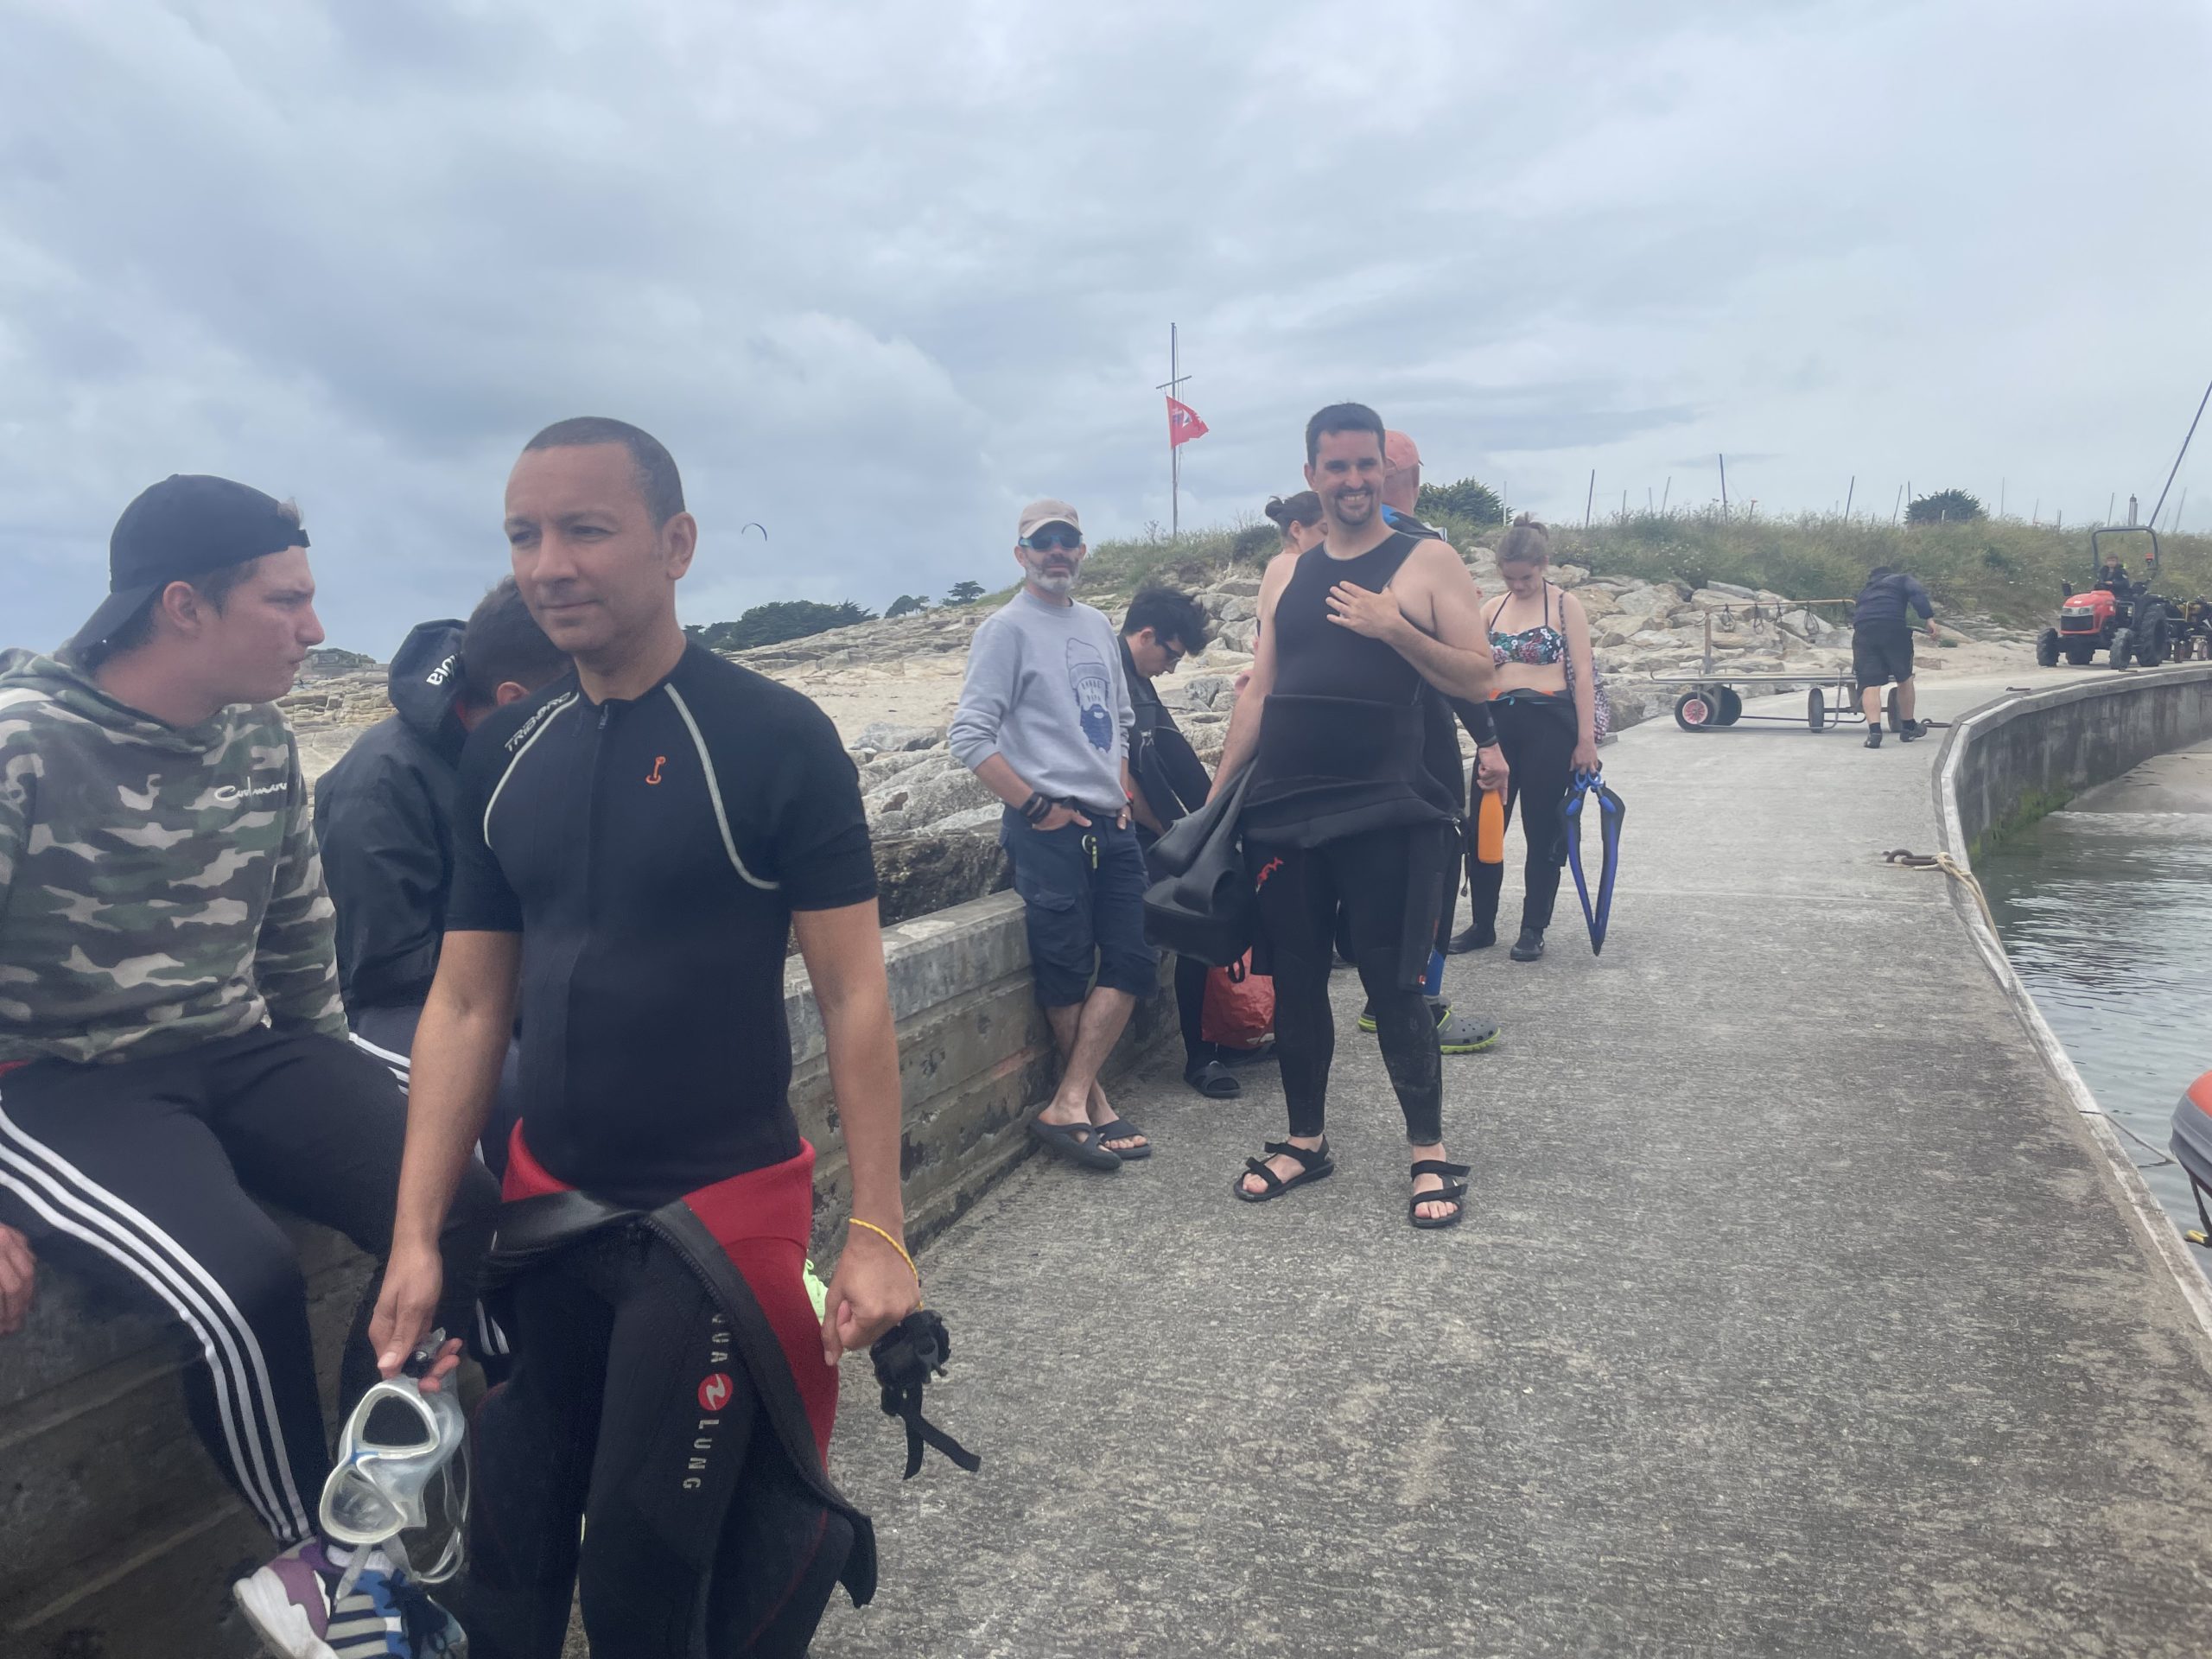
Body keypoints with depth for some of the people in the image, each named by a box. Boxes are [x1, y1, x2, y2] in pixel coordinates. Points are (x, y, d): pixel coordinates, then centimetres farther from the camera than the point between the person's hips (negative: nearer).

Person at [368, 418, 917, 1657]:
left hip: (719, 1214, -5)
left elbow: (853, 995, -11)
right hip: (547, 1208, 5)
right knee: (510, 1554, 15)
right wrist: (416, 1236, 2)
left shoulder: (774, 738, -12)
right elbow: (467, 1005, 6)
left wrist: (878, 1229, -14)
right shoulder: (503, 753, 3)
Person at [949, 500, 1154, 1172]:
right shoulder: (1007, 628, -5)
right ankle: (1093, 1105, 13)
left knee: (1130, 965, 1)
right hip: (1048, 831, -7)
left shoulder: (1098, 626, 16)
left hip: (1110, 825, 7)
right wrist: (1036, 807, -13)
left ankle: (1068, 1106, 3)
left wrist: (1121, 793, 10)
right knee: (1067, 975, -2)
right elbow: (969, 737, -12)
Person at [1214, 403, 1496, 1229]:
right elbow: (1258, 691, 15)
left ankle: (1431, 1154, 13)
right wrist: (1215, 794, 11)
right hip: (1281, 811, 5)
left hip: (1383, 813, -4)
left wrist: (1393, 629, -17)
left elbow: (1478, 680, -4)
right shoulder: (1284, 574, 13)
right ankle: (1305, 1140, 25)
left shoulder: (1428, 562, 0)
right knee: (1295, 981, 11)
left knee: (1393, 984, -1)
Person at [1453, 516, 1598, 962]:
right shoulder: (1493, 608, 11)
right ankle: (1482, 923, 18)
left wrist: (1586, 738, -9)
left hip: (1549, 723, -4)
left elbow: (1583, 673, -4)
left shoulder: (1565, 605, -1)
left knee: (1543, 830, 3)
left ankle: (1533, 930, 13)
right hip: (1499, 722, 4)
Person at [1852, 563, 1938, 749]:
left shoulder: (1865, 591, 36)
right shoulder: (1901, 579, 24)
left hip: (1863, 632, 2)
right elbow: (1916, 593, 2)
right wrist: (1929, 618, -8)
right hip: (1893, 629, -2)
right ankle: (1908, 727, 27)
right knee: (1904, 678, 17)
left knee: (1870, 685, -3)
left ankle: (1874, 730, -21)